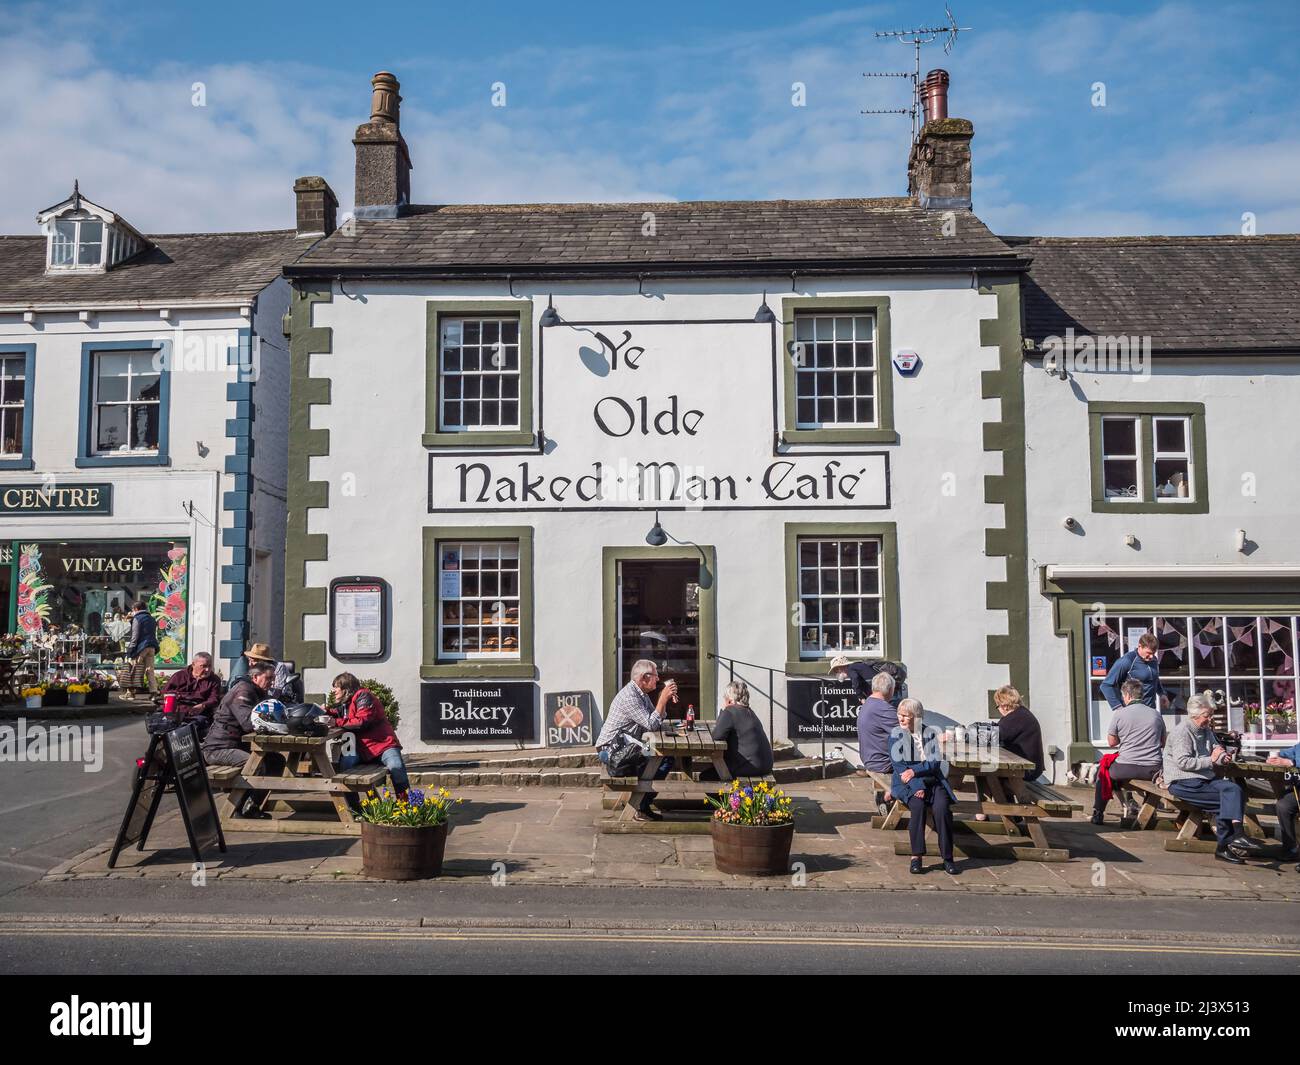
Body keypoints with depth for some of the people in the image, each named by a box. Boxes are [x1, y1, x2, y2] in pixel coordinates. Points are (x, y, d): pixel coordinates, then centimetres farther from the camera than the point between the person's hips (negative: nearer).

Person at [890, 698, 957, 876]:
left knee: (942, 806, -27)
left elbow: (934, 763, 0)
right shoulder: (896, 733, 4)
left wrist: (914, 771, -17)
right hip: (907, 784, -2)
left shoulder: (930, 733, 9)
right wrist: (917, 787, -18)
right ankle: (917, 856, -26)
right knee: (917, 804, -32)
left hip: (933, 781, 2)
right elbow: (898, 764, -6)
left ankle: (947, 857, -19)